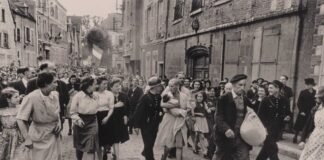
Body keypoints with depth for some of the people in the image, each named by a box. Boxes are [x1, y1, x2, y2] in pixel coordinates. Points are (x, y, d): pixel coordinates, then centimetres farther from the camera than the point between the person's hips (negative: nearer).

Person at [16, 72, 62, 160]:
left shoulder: (55, 94, -5)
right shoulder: (31, 98, -21)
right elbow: (20, 119, -13)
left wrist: (59, 122, -5)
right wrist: (27, 139, -12)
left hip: (54, 136, 5)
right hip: (39, 138, -5)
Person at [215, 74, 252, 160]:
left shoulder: (246, 100, 10)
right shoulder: (224, 99, -8)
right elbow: (219, 117, -13)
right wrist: (226, 129, -29)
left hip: (243, 137, 4)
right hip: (227, 137, -4)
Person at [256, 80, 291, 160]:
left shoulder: (284, 100, -1)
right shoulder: (266, 100, -10)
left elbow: (288, 112, 12)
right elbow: (260, 115, -7)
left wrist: (287, 117, -10)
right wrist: (264, 127, -15)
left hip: (277, 129, 4)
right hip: (267, 128, -4)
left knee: (268, 148, 15)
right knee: (273, 149, -3)